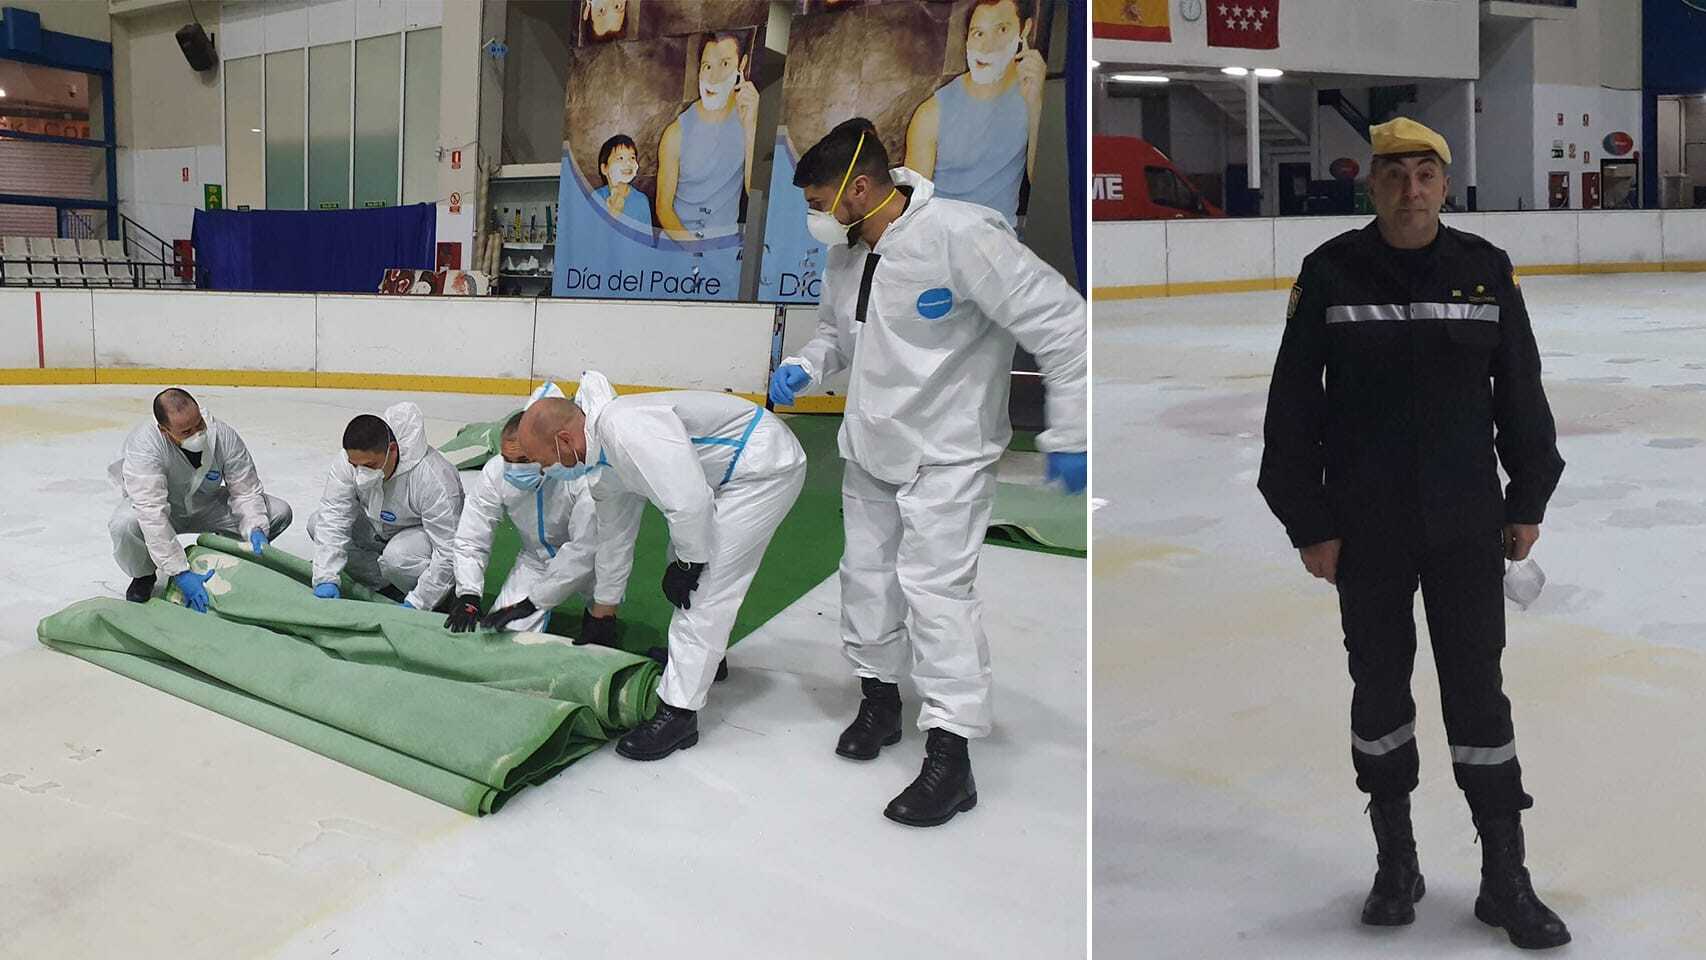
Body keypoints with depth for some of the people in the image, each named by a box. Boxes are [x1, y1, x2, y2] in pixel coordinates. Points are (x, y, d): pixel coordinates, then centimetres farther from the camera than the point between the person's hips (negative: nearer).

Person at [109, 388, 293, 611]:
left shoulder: (224, 436, -25)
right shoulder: (144, 444, -35)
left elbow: (246, 490, -14)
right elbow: (152, 514, -41)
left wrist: (255, 530, -34)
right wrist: (180, 574, -46)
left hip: (206, 505, 3)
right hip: (154, 506, -3)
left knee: (279, 512, -13)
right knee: (125, 525, -38)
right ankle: (144, 576, -3)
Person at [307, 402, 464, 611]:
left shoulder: (433, 479, -36)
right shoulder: (350, 462, -22)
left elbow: (449, 551, -33)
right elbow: (332, 517, -21)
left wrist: (416, 604, -33)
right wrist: (326, 579, -30)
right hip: (380, 528, 7)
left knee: (397, 555, -37)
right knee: (317, 524, -11)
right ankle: (387, 588, -5)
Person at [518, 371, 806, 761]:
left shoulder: (624, 428, -27)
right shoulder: (602, 462, 6)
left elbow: (688, 502, -31)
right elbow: (614, 538, 19)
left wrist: (687, 563, -15)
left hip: (766, 465, -10)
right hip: (730, 471, 10)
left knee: (705, 586, -11)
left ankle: (678, 713, -7)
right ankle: (703, 653, 43)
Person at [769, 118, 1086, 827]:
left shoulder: (960, 236, -24)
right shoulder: (845, 254, 0)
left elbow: (1061, 323, -21)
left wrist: (1068, 435, -20)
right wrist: (803, 368, -3)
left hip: (946, 452, -8)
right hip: (870, 447, 8)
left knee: (934, 584, -11)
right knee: (866, 570, 15)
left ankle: (950, 756, -3)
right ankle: (880, 698, 36)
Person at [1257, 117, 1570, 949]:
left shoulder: (1485, 270, 0)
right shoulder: (1331, 272, -6)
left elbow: (1519, 390, 7)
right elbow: (1292, 406, -5)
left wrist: (1528, 501, 7)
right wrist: (1309, 524, -6)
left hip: (1468, 523, 1)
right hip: (1365, 528, -1)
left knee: (1477, 688, 3)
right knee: (1379, 687, 10)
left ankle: (1505, 878, 16)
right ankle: (1396, 862, 27)